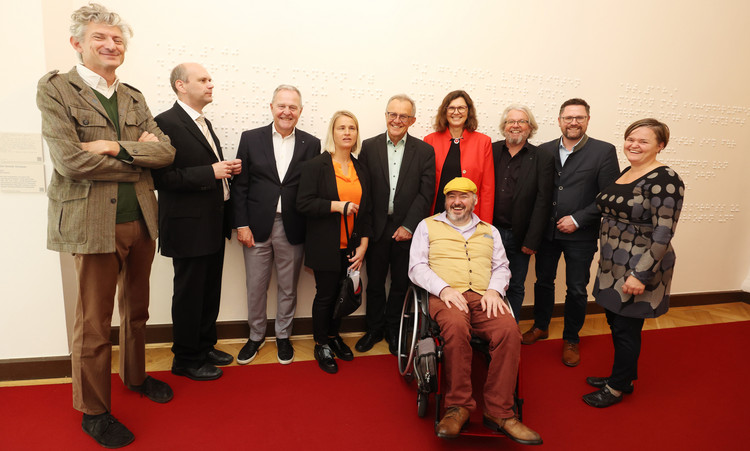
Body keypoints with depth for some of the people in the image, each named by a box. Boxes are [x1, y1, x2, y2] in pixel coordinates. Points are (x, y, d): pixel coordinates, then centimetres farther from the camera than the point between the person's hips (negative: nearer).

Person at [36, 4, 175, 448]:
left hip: (141, 221, 5)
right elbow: (70, 161, -15)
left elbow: (166, 151, 0)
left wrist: (117, 147, -14)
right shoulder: (55, 89, -3)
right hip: (94, 224, -5)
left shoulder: (134, 97, 12)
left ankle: (136, 376, 41)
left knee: (137, 310, 20)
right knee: (94, 324, 6)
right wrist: (139, 155, -9)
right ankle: (94, 411, 24)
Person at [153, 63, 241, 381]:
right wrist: (210, 172, -23)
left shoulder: (205, 123, 15)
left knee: (210, 291, 17)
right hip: (189, 226, -9)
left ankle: (205, 346, 34)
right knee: (189, 293, 5)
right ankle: (185, 358, 22)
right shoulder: (166, 123, -14)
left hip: (213, 224, 9)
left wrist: (227, 169, 3)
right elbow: (162, 177, -22)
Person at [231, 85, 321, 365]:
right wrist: (242, 224, -5)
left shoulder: (311, 144, 2)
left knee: (288, 288, 13)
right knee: (255, 286, 12)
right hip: (257, 226, 0)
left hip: (293, 228, 0)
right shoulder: (251, 139, 2)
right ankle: (256, 336, 32)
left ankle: (283, 336, 32)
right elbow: (239, 186, 1)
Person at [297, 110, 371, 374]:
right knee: (325, 295, 4)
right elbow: (304, 204, -13)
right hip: (326, 247, -4)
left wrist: (364, 244, 3)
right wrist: (338, 206, -18)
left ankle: (333, 335, 33)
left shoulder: (360, 170, 11)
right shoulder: (316, 166, -4)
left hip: (351, 247, 5)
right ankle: (321, 345, 24)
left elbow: (365, 210, 11)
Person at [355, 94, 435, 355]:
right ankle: (374, 329, 31)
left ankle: (393, 330, 31)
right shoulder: (369, 147, 2)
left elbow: (426, 193, -4)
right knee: (375, 282, 12)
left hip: (406, 229, 0)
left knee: (401, 284, 12)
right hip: (376, 228, 0)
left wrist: (408, 226, -11)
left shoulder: (424, 151, 1)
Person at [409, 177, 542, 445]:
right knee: (456, 327, -37)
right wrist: (443, 288, -9)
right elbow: (417, 267, 7)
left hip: (484, 298, 3)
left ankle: (499, 411, -19)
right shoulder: (428, 226, 17)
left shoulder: (489, 231, 28)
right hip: (446, 297, -2)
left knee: (509, 330, -29)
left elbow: (501, 267, 20)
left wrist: (494, 290, -3)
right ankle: (458, 406, -22)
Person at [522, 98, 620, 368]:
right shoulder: (544, 151, 3)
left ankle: (571, 340, 28)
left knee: (577, 290, 8)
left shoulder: (604, 152, -6)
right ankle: (540, 326, 39)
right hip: (547, 231, 3)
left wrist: (578, 219, -15)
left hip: (580, 235, -3)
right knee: (543, 280, 17)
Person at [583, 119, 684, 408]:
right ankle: (623, 376, 36)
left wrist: (640, 275, -24)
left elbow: (663, 234, -21)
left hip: (638, 270, -8)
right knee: (616, 322, 18)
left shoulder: (664, 179, -17)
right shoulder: (626, 173, 9)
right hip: (614, 266, 8)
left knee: (626, 328, 5)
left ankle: (617, 388, 24)